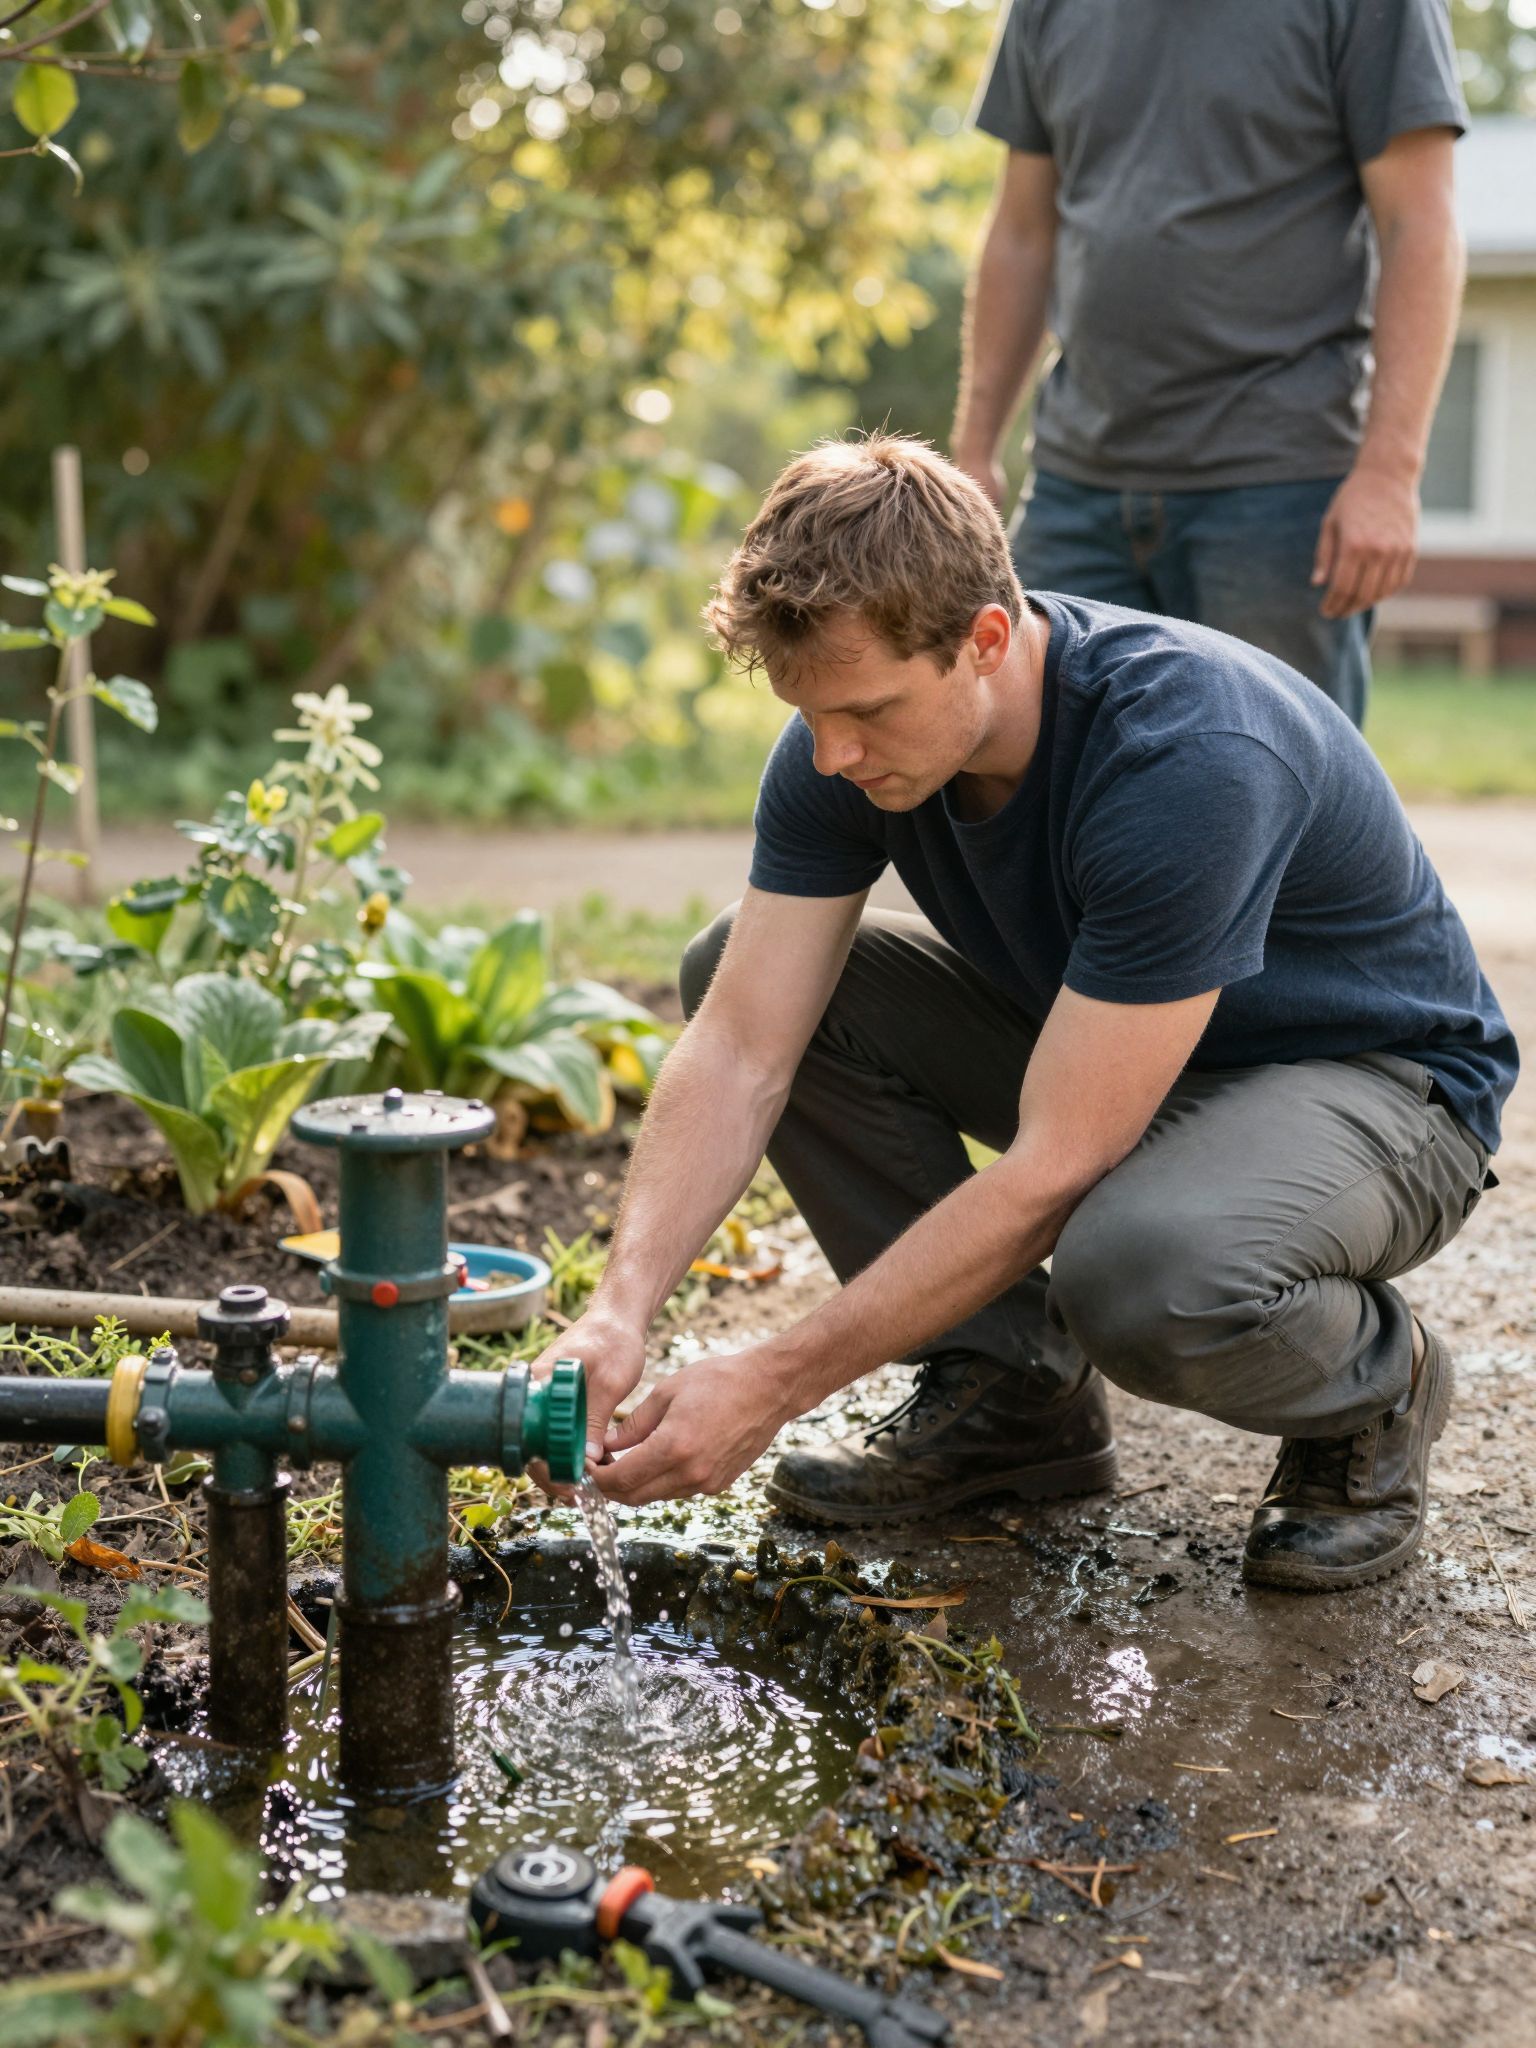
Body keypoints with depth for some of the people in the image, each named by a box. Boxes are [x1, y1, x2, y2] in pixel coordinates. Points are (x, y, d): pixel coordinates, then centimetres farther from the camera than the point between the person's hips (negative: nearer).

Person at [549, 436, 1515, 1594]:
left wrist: (770, 1388, -33)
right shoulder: (847, 737, -15)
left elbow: (1054, 1168, -35)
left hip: (1369, 1075, -7)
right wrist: (622, 1310, -30)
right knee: (736, 972, -8)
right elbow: (740, 1051, -16)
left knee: (1137, 1269, -40)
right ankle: (1006, 1386, 1)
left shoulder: (1188, 758, -36)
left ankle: (1376, 1386, -3)